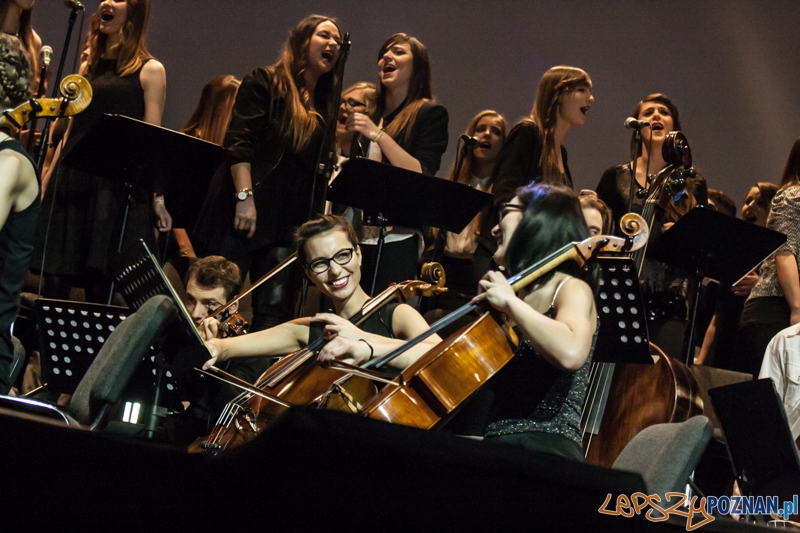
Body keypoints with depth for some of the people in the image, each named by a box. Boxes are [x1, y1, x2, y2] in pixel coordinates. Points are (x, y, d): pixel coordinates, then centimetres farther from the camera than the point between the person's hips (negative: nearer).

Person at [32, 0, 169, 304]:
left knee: (99, 287, -5)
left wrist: (157, 197, -8)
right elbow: (70, 129, 20)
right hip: (71, 185, 5)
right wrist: (45, 182, 15)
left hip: (116, 187, -5)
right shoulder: (89, 64, 18)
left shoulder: (149, 70, 3)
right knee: (54, 285, -2)